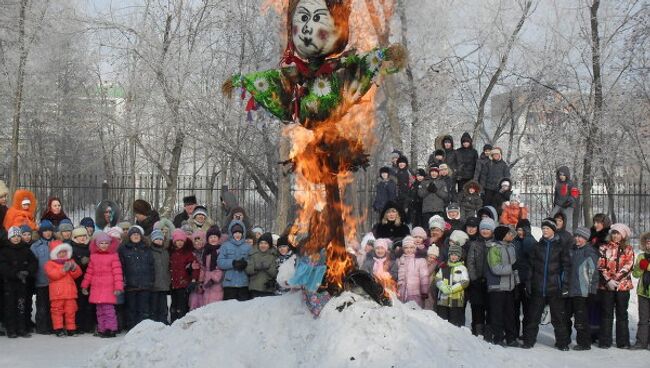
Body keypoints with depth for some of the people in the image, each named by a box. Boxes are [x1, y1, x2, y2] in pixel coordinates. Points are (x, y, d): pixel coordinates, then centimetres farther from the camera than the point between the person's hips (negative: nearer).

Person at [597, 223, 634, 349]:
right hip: (606, 286, 0)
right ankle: (605, 341, 7)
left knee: (622, 314, 4)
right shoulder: (604, 248, 7)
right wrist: (608, 280, -14)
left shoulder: (628, 249, 7)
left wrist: (615, 279, -15)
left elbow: (628, 266, -5)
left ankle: (623, 342, 9)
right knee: (606, 313, 3)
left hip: (623, 285, 0)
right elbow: (600, 266, -1)